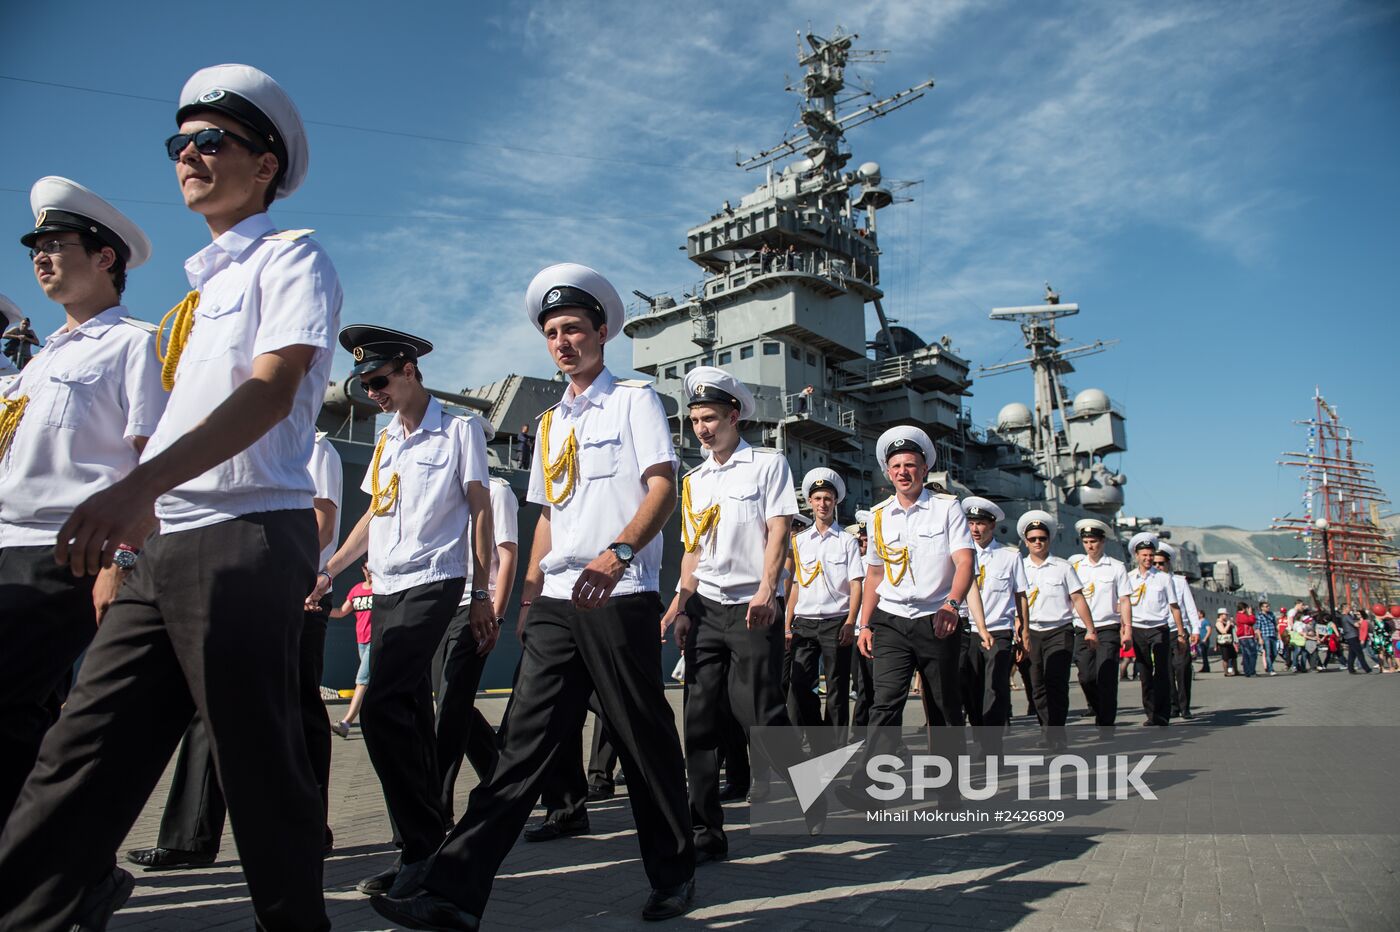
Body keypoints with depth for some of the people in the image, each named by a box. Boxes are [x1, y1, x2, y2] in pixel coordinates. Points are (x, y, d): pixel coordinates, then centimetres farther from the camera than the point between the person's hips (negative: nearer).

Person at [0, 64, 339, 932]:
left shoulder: (290, 259, 0)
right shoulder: (205, 281, 25)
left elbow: (270, 392, -16)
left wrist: (136, 484, -26)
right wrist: (138, 505, 18)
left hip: (247, 540, -8)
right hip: (167, 545, 8)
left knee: (261, 767, -2)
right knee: (83, 758, 6)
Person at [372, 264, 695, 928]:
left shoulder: (634, 400, 2)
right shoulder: (551, 422, 21)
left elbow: (663, 487, -10)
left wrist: (616, 554, -25)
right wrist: (528, 596, 14)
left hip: (619, 597, -5)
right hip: (556, 602, 6)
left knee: (643, 740, 4)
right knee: (524, 741, 1)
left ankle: (674, 875, 22)